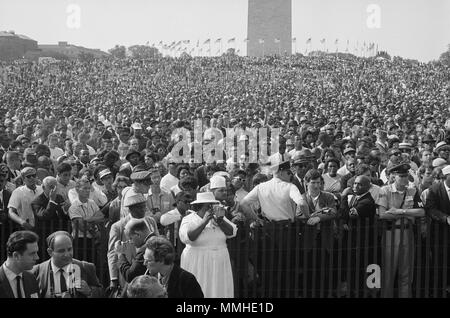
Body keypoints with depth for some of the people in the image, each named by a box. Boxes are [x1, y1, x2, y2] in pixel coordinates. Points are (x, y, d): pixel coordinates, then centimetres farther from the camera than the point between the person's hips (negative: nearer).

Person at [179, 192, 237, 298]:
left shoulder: (217, 217, 9)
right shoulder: (188, 219, -3)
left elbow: (231, 232, -2)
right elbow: (187, 238, -21)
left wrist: (220, 221, -17)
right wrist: (204, 222, -21)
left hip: (219, 264, 4)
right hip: (197, 265, -4)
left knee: (218, 291, 2)